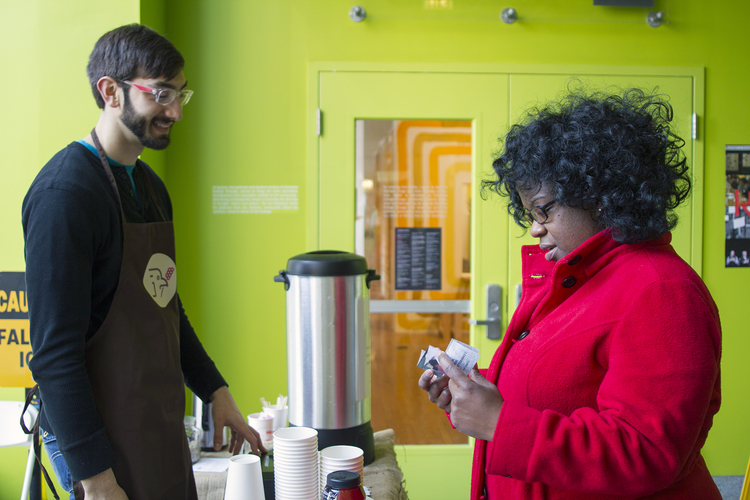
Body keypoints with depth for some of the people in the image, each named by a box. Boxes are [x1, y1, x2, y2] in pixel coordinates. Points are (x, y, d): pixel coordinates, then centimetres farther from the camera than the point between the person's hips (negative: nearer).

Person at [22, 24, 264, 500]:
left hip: (162, 426, 9)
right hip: (105, 438, -8)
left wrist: (215, 391, 15)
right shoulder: (65, 192, -18)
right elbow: (55, 351, -21)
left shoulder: (150, 185, 11)